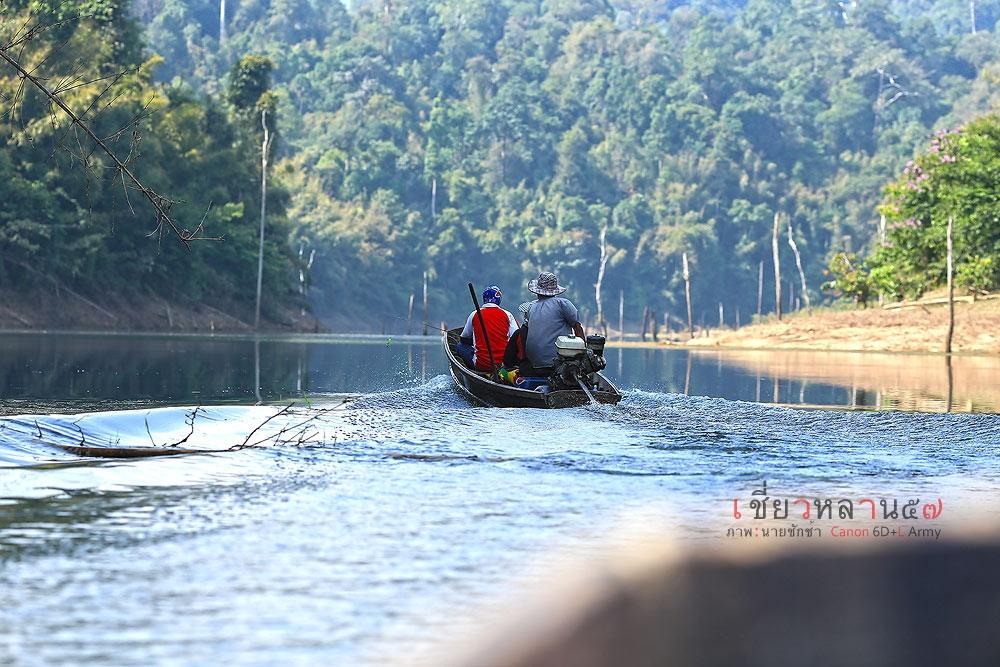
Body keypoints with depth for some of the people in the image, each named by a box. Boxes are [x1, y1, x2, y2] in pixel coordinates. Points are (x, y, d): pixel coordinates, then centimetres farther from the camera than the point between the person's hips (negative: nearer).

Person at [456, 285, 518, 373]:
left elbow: (463, 339, 16)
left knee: (459, 347, 21)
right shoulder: (507, 315, 1)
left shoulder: (474, 315, 2)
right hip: (504, 364, 1)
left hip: (481, 365, -1)